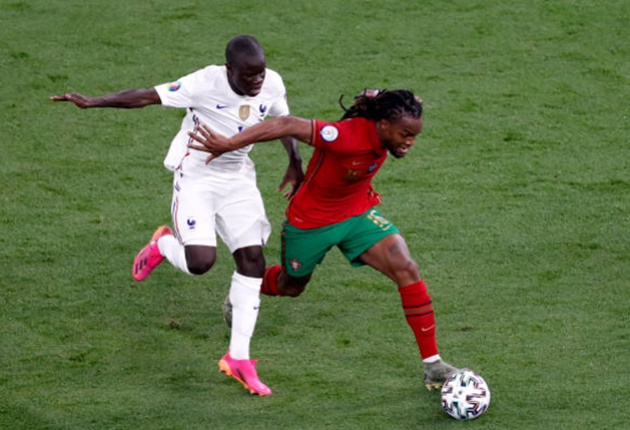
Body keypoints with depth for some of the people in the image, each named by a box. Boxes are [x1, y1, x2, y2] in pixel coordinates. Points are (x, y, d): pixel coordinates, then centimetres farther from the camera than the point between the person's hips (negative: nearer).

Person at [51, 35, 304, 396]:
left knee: (253, 259, -3)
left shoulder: (272, 85, -9)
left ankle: (239, 358, 7)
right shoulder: (206, 84, -25)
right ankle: (164, 245, 19)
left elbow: (283, 120, 13)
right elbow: (148, 96, -25)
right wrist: (93, 102, -31)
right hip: (196, 177, -5)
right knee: (200, 261, -21)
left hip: (237, 179, 5)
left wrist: (295, 164, 13)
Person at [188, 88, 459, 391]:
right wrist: (229, 144, -35)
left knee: (407, 269, -16)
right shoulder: (349, 136, -38)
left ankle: (433, 365, -10)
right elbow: (289, 126, -36)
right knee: (290, 287, 22)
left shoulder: (384, 132, -17)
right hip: (311, 219, -5)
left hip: (358, 213, 5)